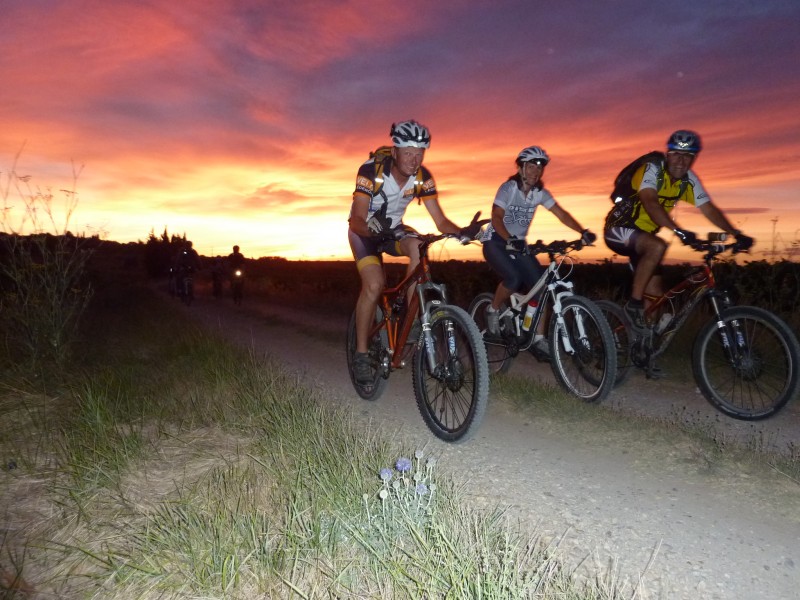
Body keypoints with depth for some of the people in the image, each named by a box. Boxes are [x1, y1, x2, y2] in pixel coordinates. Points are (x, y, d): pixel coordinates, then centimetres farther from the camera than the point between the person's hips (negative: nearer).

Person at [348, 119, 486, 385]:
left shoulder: (423, 178, -17)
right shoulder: (371, 171, -28)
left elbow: (440, 220, -19)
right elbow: (357, 219, -34)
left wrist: (462, 231, -39)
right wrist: (372, 227, -57)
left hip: (393, 229, 3)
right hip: (364, 230, -3)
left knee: (419, 247, -31)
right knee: (374, 284, -25)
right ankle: (361, 353, -10)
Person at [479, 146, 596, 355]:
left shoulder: (540, 192, 0)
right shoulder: (508, 187, -15)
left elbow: (561, 214, -4)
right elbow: (496, 219, -25)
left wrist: (583, 231, -19)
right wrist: (510, 241, -41)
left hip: (519, 244, 5)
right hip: (496, 242, -5)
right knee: (513, 279, -30)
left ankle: (539, 338, -1)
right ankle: (493, 311, -1)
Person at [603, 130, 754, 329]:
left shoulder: (689, 180, -1)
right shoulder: (652, 170, -21)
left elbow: (709, 209, -4)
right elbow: (650, 203, -38)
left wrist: (736, 234, -17)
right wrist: (678, 230, -50)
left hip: (643, 234, 8)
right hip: (619, 229, -7)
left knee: (656, 293, 5)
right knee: (658, 246, -36)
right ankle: (634, 303, -23)